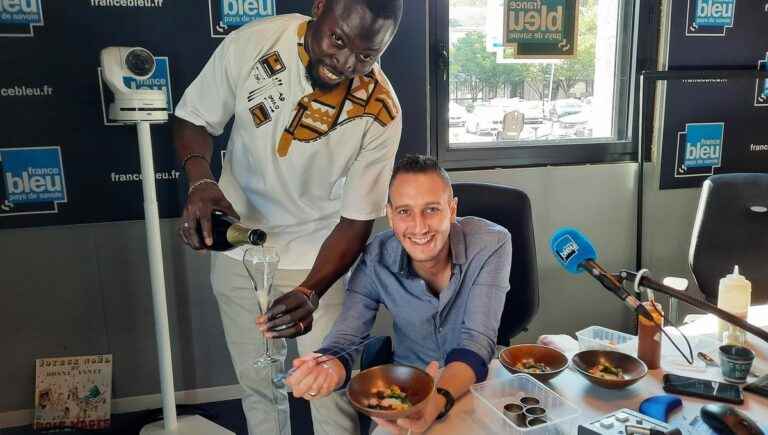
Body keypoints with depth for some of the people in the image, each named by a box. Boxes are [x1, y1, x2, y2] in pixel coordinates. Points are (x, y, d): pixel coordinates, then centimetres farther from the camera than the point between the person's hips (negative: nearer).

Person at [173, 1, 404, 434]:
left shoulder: (381, 113, -20)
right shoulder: (250, 44, -18)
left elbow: (357, 220, -15)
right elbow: (195, 120, -4)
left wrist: (310, 291, -30)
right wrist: (200, 180, -26)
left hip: (316, 258, -1)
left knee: (330, 390, 3)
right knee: (258, 384, 15)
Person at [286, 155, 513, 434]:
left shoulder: (491, 245, -21)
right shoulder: (376, 259, -15)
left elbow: (477, 342, -25)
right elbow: (344, 339, -15)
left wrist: (440, 399, -44)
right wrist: (328, 369, -39)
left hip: (475, 382, 0)